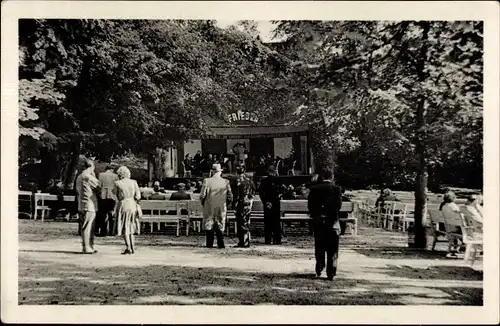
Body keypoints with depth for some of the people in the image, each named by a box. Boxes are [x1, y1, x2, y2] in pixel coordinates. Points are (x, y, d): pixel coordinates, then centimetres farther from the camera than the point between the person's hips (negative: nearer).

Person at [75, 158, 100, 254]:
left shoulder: (79, 177, 16)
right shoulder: (88, 176, -14)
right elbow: (98, 185, -5)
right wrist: (94, 175, 2)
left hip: (82, 205, 9)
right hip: (89, 205, -9)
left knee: (85, 227, 13)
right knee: (88, 227, -6)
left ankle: (86, 247, 17)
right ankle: (87, 247, -5)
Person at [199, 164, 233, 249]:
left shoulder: (207, 181, -8)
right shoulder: (226, 182, -3)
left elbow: (202, 196, -10)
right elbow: (230, 197, -1)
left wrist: (203, 203, 9)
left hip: (209, 208, -1)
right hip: (222, 208, 1)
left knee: (209, 226, 9)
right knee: (220, 227, 10)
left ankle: (209, 244, 10)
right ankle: (221, 244, 7)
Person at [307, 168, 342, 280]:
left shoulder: (314, 189, 1)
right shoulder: (336, 189, -5)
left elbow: (310, 205, -2)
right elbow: (338, 204, -11)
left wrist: (315, 216, 8)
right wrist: (331, 214, 2)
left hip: (318, 222, 2)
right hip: (332, 221, -2)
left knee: (319, 247, 18)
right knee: (332, 249, 4)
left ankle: (319, 267, 19)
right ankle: (331, 273, 2)